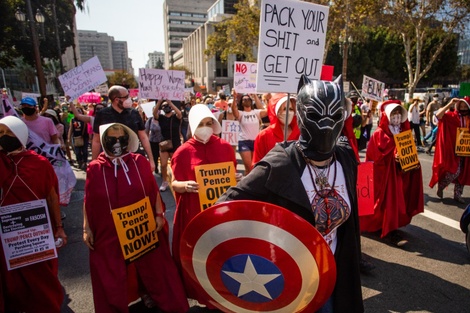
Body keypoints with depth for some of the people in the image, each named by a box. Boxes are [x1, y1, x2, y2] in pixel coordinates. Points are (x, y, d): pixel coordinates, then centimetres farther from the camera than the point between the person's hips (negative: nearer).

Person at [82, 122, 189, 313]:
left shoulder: (140, 162, -7)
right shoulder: (95, 168, -7)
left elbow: (153, 191, -1)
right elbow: (88, 201, -1)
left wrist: (159, 215, -4)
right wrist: (87, 228, 0)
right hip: (109, 232, 0)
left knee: (149, 263, 18)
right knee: (112, 272, 14)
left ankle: (147, 293, 44)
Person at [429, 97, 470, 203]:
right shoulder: (452, 116, -7)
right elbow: (438, 115, -24)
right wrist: (450, 104, -25)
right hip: (453, 149, -5)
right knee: (454, 172, -11)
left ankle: (457, 194, 22)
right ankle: (441, 186, 14)